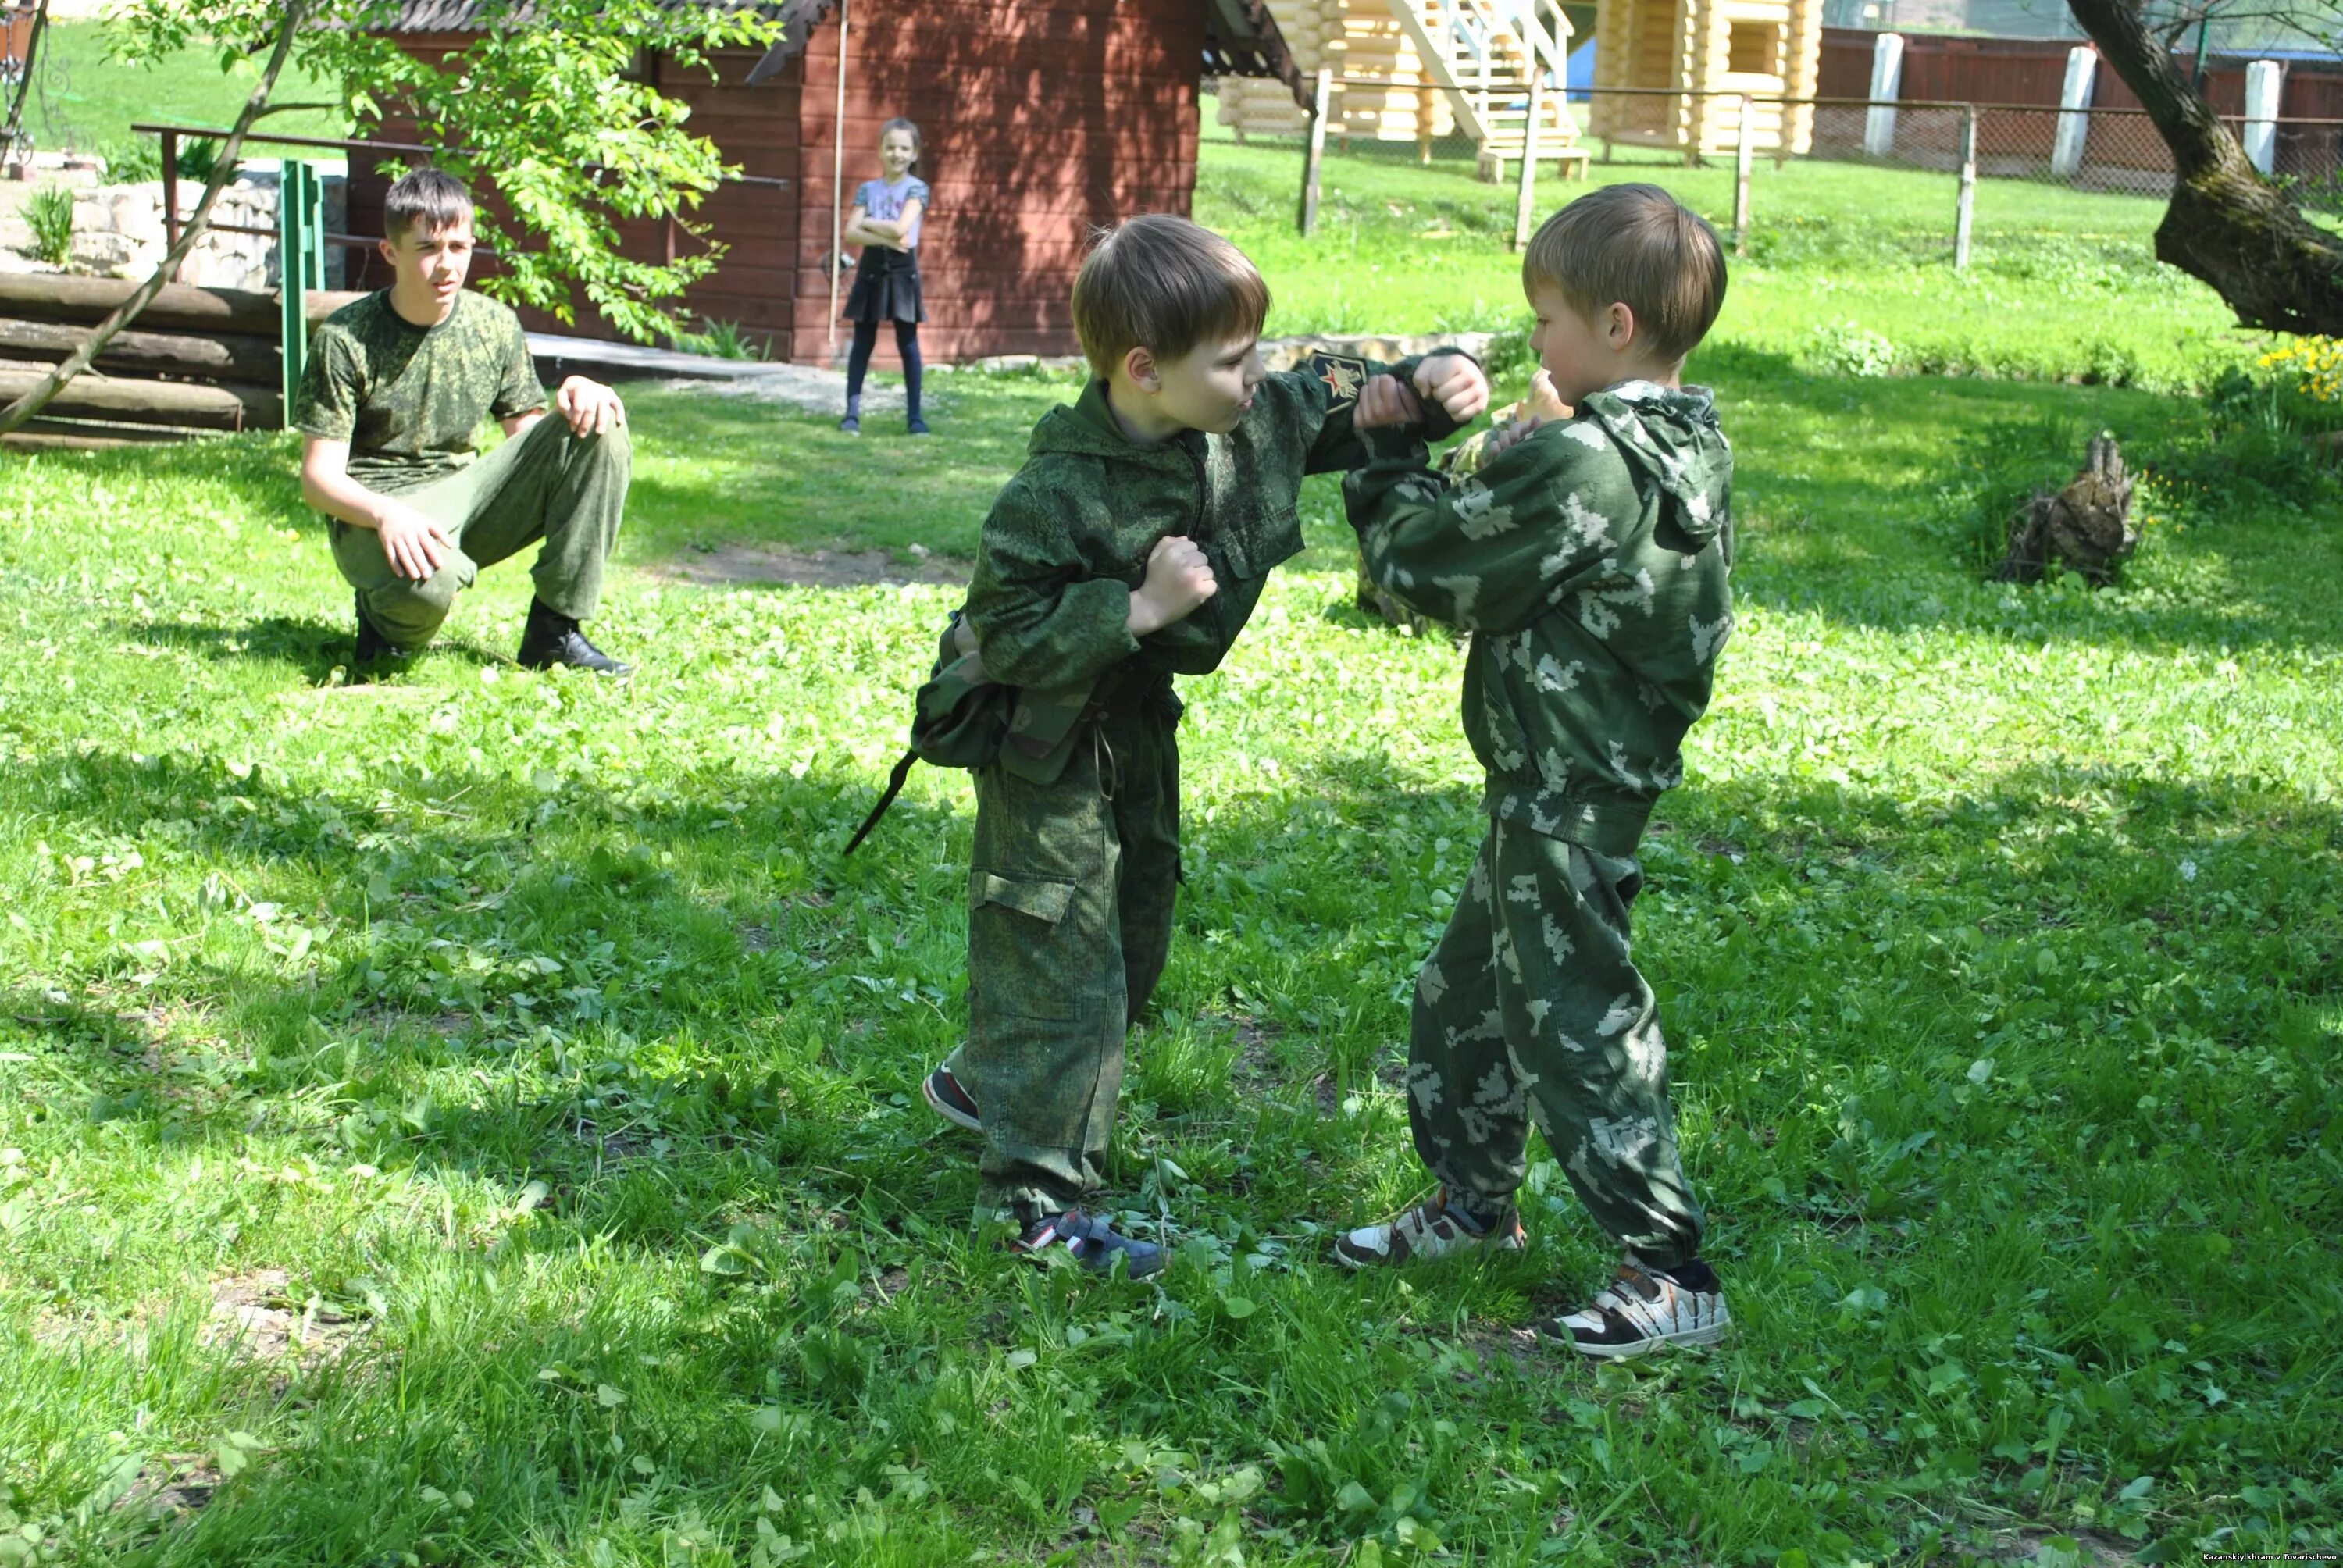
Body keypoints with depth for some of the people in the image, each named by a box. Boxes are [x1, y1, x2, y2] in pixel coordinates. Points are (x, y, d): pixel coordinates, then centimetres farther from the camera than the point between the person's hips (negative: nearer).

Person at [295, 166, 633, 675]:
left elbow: (527, 439, 9)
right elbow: (319, 476, -12)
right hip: (374, 511, -5)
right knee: (428, 578, -43)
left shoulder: (495, 326, 3)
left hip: (465, 497, 5)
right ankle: (387, 617, -1)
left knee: (599, 429, -16)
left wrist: (579, 395, -13)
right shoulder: (346, 339, -10)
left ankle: (555, 629, -12)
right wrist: (387, 513, -33)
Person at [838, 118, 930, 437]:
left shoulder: (916, 189, -3)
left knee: (908, 344, 2)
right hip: (871, 269, 3)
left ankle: (915, 416, 6)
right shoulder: (868, 189, 6)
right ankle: (852, 413, 7)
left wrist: (866, 222, -5)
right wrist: (885, 238, -18)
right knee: (862, 342, 5)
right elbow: (851, 234, -4)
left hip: (902, 271, -3)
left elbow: (900, 228, -17)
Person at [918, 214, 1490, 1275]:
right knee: (1060, 959, -2)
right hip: (1050, 745, -8)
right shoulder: (1059, 494, -32)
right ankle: (1034, 1202, 11)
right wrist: (1140, 608, -35)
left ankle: (983, 1083, 44)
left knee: (1134, 936, 22)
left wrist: (1425, 383, -13)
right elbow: (1006, 637, -30)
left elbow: (1337, 402, 6)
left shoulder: (1255, 420, -12)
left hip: (1139, 721, 8)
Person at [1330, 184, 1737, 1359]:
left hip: (1564, 799, -10)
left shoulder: (1579, 462, -23)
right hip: (1587, 778, 10)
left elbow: (1431, 568, -15)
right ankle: (1474, 1201, 37)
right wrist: (1514, 468, -1)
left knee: (1575, 1021, -2)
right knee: (1464, 994, 22)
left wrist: (1389, 456, -2)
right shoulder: (1689, 450, 5)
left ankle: (1670, 1274, 5)